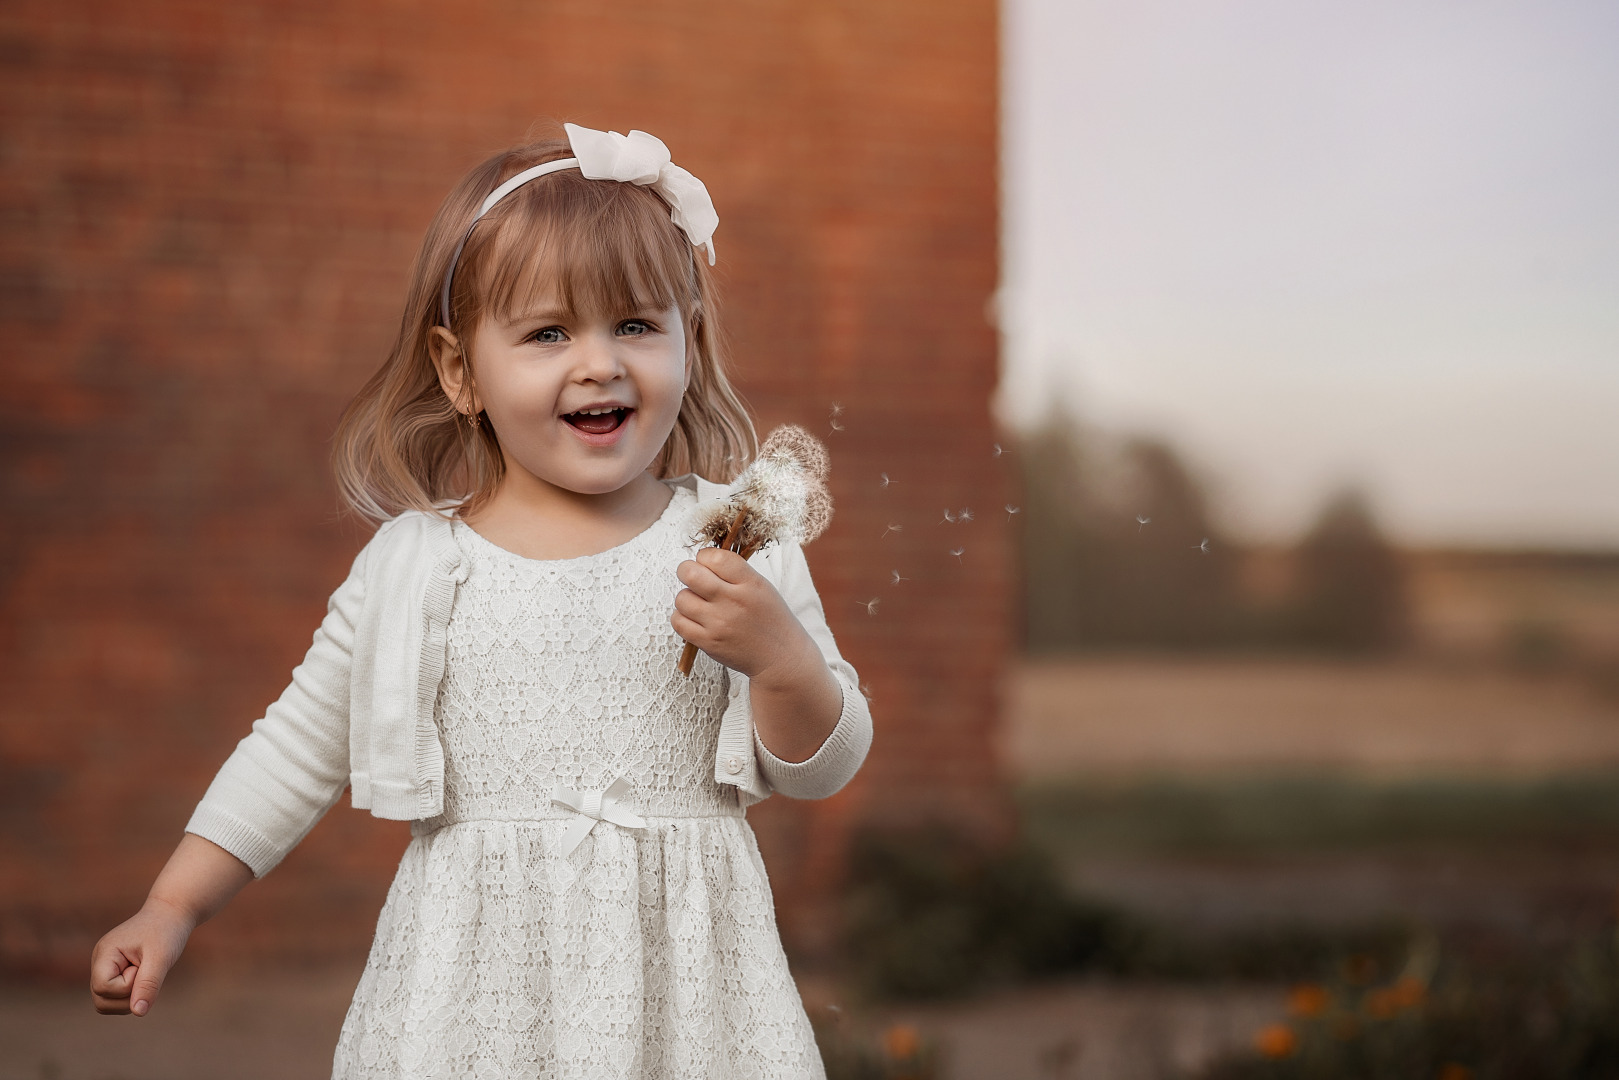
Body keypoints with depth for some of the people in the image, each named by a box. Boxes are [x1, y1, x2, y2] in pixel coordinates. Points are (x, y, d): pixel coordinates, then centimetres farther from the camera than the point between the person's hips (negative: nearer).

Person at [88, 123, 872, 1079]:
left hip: (681, 988, 0)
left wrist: (783, 661, -16)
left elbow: (824, 768, 4)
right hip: (478, 990, 0)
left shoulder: (736, 543, 0)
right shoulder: (418, 565, 1)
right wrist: (174, 908, 7)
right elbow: (299, 750, 10)